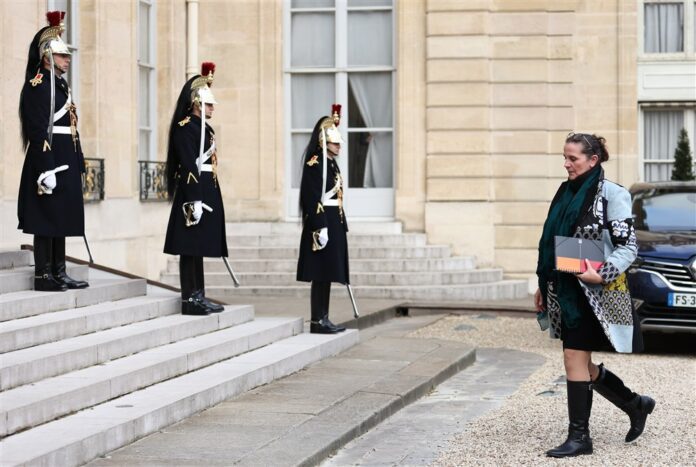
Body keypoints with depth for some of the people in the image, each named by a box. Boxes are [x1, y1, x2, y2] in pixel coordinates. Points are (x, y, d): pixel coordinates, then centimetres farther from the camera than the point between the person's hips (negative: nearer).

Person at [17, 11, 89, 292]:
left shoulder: (60, 85, 18)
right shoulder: (38, 85, -11)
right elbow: (38, 131, -18)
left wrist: (76, 165, 19)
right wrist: (46, 170, -23)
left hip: (65, 163, 10)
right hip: (48, 163, -10)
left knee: (61, 220, 11)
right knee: (46, 221, -5)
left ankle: (59, 274, 16)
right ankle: (43, 276, -1)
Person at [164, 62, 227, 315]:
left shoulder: (205, 129, 18)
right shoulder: (185, 128, -11)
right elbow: (189, 166, -18)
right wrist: (195, 200, -22)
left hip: (208, 194, 10)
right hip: (193, 194, -10)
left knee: (199, 248, 11)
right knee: (190, 248, -5)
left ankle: (198, 296, 14)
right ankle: (190, 298, -3)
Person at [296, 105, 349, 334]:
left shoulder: (332, 164, 17)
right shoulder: (315, 164, -13)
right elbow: (312, 199, -19)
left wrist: (341, 225, 19)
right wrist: (320, 227, -23)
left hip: (334, 224, 10)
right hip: (322, 224, -10)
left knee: (327, 274, 10)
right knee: (320, 275, -6)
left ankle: (323, 319, 14)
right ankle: (317, 321, -2)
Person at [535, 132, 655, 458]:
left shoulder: (611, 194, -8)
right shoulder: (567, 193, 13)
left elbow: (628, 247, -11)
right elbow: (551, 242, 18)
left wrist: (602, 275, -25)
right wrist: (543, 285, 17)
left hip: (594, 292, -7)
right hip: (566, 290, 8)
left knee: (575, 360, -8)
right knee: (581, 364, 10)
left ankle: (579, 437, 1)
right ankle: (636, 405, 30)